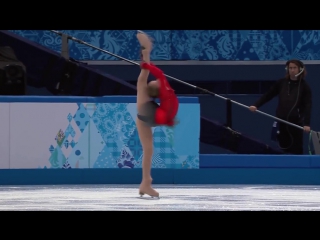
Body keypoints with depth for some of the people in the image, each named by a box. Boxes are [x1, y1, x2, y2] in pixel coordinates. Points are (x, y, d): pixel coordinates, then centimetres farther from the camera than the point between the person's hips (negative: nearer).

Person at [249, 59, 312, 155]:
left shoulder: (304, 86, -3)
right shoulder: (282, 83, 5)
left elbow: (308, 105, -9)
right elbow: (268, 95, 6)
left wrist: (306, 123, -20)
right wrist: (256, 105, -8)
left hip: (296, 121, -3)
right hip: (281, 120, 3)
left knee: (296, 149, -2)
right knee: (284, 146, 6)